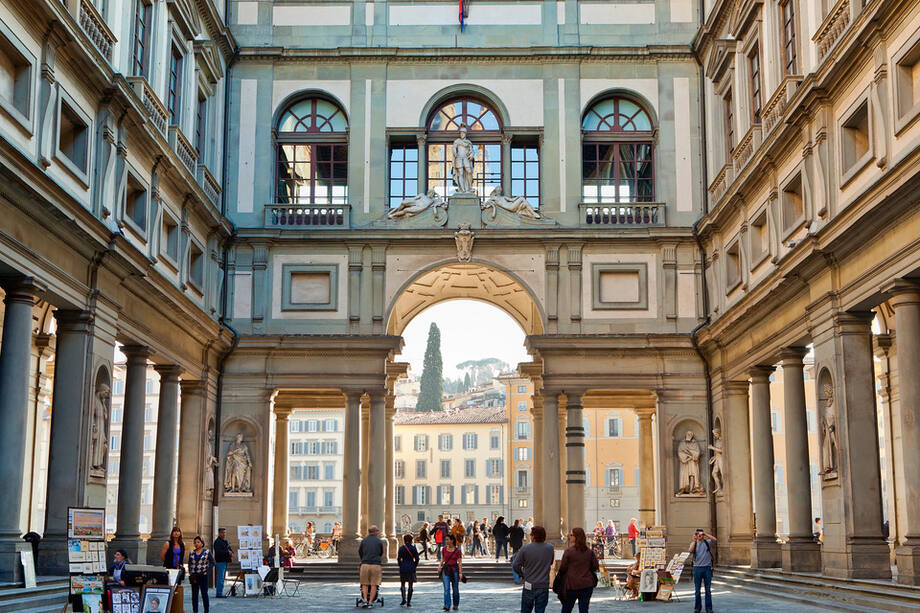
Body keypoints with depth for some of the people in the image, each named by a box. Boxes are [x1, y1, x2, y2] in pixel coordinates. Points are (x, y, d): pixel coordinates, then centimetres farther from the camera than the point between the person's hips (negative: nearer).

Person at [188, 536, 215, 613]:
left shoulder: (207, 552, 0)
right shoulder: (191, 553, 10)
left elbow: (212, 562, 1)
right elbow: (189, 563, 16)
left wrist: (207, 571, -8)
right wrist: (190, 572, 2)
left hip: (203, 575, -3)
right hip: (194, 576, 3)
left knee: (204, 593, -2)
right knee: (194, 594, 4)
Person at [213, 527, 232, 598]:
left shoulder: (225, 541, 19)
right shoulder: (217, 541, -10)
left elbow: (230, 549, 26)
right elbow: (218, 551, -22)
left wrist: (231, 552, 3)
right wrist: (227, 552, -19)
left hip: (225, 561, 10)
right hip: (220, 561, -10)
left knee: (222, 578, 12)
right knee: (220, 578, -10)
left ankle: (220, 593, 16)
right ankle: (219, 594, -8)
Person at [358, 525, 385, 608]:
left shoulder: (363, 540, 6)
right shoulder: (379, 541, 6)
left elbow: (359, 552, 19)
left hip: (365, 564, 1)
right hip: (376, 565, -1)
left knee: (365, 584, 11)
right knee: (374, 585, 3)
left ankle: (365, 600, -4)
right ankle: (370, 602, -2)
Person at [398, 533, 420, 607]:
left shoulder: (401, 548, -2)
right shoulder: (414, 548, -3)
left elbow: (399, 558, -1)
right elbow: (417, 559, -3)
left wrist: (401, 565, 12)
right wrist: (415, 566, 11)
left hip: (403, 568, 0)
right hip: (411, 568, 0)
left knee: (403, 584, 13)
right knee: (410, 585, 5)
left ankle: (404, 599, -3)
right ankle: (408, 601, 4)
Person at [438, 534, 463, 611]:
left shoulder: (457, 550, -6)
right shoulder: (444, 549, 4)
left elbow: (460, 563, -6)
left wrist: (460, 573, -12)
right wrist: (440, 566, -4)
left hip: (454, 570, -2)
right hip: (445, 570, 2)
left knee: (455, 589, 8)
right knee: (446, 588, -9)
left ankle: (456, 605, 26)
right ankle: (447, 606, -15)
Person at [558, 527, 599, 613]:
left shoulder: (568, 552, -12)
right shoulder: (589, 552, 0)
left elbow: (562, 569, -7)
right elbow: (595, 567, 5)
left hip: (572, 585, -3)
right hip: (587, 584, 3)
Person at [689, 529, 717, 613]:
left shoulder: (707, 542, 6)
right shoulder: (693, 543, 7)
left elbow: (714, 539, -13)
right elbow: (691, 550, -13)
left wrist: (705, 534, -18)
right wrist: (694, 541, -23)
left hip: (707, 568, 0)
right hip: (697, 568, 0)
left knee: (708, 589, 2)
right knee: (697, 589, 4)